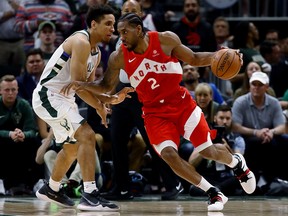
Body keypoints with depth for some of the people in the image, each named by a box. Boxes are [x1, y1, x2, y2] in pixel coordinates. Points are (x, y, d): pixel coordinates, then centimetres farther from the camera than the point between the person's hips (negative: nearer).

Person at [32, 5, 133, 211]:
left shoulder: (96, 53, 11)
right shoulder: (81, 42, -20)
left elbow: (88, 87, 16)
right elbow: (78, 83, -24)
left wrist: (112, 98, 0)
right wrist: (99, 107, -13)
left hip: (64, 98, 11)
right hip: (49, 96, -11)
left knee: (72, 146, 25)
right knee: (87, 135, -22)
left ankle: (51, 189, 46)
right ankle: (89, 196, -26)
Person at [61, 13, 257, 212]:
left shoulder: (166, 40, -12)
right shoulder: (119, 57, -10)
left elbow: (193, 59, 1)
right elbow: (106, 86, 2)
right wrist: (83, 85, -16)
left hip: (181, 103, -1)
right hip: (155, 113, 1)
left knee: (208, 151, 1)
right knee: (168, 154, -21)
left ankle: (236, 162, 39)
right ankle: (214, 194, -7)